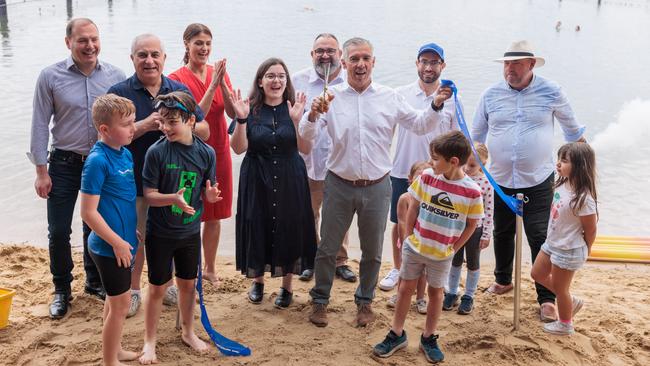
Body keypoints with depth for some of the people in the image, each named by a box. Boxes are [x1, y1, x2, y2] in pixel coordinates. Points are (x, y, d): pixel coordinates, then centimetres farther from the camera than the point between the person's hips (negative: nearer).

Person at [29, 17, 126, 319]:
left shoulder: (116, 76, -4)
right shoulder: (50, 77, -8)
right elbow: (40, 125, -4)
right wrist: (41, 170, -6)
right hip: (65, 165, -1)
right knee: (58, 231, 3)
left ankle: (95, 282, 35)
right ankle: (62, 290, 23)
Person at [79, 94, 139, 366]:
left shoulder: (125, 153, 3)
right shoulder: (97, 160, -22)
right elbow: (88, 212, -22)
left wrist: (135, 230, 16)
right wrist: (117, 242, -18)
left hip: (123, 241, 8)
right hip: (110, 246, -8)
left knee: (115, 300, 21)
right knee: (121, 303, 3)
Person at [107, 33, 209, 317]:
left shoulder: (180, 91, 2)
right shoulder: (119, 93, -7)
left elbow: (204, 131, 3)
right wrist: (145, 125, -24)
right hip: (135, 182, -2)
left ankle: (165, 283, 36)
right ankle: (133, 291, 29)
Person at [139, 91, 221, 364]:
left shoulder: (206, 153, -7)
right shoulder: (156, 151, -17)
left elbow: (207, 192, 3)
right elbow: (149, 195, -15)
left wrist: (209, 195, -20)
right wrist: (174, 198, -32)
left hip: (190, 231, 3)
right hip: (160, 233, -3)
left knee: (188, 283, 18)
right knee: (158, 288, 9)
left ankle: (188, 332, 39)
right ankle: (149, 341, 27)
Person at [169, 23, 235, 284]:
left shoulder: (219, 73, 5)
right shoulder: (176, 79, -9)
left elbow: (234, 113, -5)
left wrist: (222, 83, -18)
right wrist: (212, 86, -22)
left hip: (219, 152, 5)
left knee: (214, 215, 13)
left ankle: (210, 269, 28)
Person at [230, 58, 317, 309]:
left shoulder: (295, 108, -2)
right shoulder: (250, 109, -3)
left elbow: (305, 148, -9)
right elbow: (239, 149, -9)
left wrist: (297, 120, -23)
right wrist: (241, 119, -22)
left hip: (289, 181, 0)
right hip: (256, 181, 0)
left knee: (289, 229, 6)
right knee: (257, 229, 8)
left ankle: (287, 286, 24)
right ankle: (257, 280, 31)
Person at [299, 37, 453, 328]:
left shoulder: (389, 98, 1)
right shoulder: (332, 97, -4)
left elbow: (420, 125, 6)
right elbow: (306, 135, -9)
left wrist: (436, 106, -13)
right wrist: (313, 114, -30)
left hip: (377, 186, 2)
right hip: (339, 185, -1)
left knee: (372, 251, 14)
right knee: (327, 248, 9)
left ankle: (364, 300, 35)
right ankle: (320, 300, 28)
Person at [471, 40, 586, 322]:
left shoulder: (551, 92, -5)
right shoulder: (491, 95, -1)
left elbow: (571, 127, 11)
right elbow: (476, 135, 10)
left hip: (538, 181, -3)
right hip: (500, 181, 3)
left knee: (540, 238, -5)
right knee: (502, 233, 17)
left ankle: (547, 299, 6)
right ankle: (503, 280, 39)